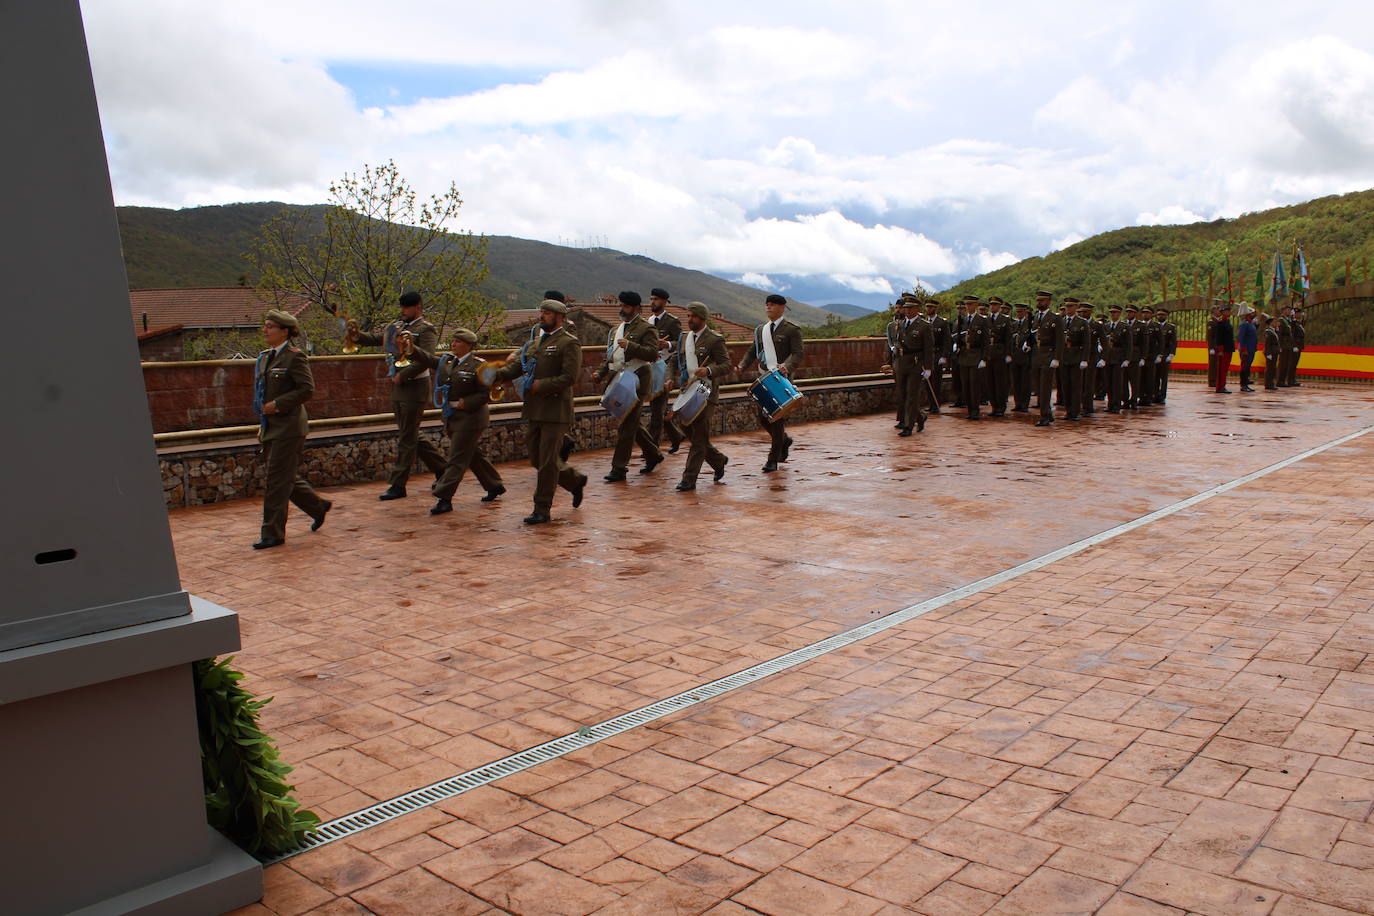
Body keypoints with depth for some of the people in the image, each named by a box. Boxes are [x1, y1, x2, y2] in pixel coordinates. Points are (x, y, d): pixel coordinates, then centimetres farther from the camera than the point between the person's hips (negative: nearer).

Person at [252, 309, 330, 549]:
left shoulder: (294, 357, -11)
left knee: (276, 480, -6)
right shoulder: (264, 357, 14)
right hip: (270, 428, 9)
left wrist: (278, 404, -19)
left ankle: (273, 534, 1)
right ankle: (319, 506, 34)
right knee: (287, 478, 14)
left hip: (288, 427, -9)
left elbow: (307, 389, -17)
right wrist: (263, 411, 13)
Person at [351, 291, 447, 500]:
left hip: (415, 387, -8)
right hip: (398, 387, 8)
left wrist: (402, 375, -23)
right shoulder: (395, 326, 14)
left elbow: (428, 360, -21)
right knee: (412, 435, 14)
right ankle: (441, 469, 27)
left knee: (406, 436, -4)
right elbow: (375, 339, 20)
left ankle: (398, 485, 1)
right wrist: (358, 334, 0)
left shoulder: (426, 330, -11)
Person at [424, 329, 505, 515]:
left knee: (457, 459, -7)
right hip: (452, 418, 8)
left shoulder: (478, 365, -13)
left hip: (470, 418, -8)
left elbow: (486, 393, -15)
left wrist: (464, 403, -20)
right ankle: (495, 485, 33)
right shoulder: (447, 360, 9)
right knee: (473, 455, 18)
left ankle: (444, 498, -5)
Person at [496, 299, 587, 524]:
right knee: (537, 458, 12)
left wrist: (541, 385, -18)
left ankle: (542, 510, 4)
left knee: (547, 461, -4)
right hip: (535, 410, 8)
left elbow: (570, 377, -16)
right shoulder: (535, 343, 18)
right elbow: (517, 368, 11)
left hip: (555, 411, -8)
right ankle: (575, 480, 32)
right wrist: (496, 374, -7)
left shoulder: (569, 343, -6)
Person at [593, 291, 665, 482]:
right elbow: (610, 357, 25)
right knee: (632, 423, 15)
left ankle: (619, 468, -5)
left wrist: (630, 345, -27)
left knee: (626, 425, -9)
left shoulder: (646, 329, -6)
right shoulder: (616, 330, 18)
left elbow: (653, 353, -19)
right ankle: (653, 455, 32)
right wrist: (600, 373, 10)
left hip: (636, 381, -8)